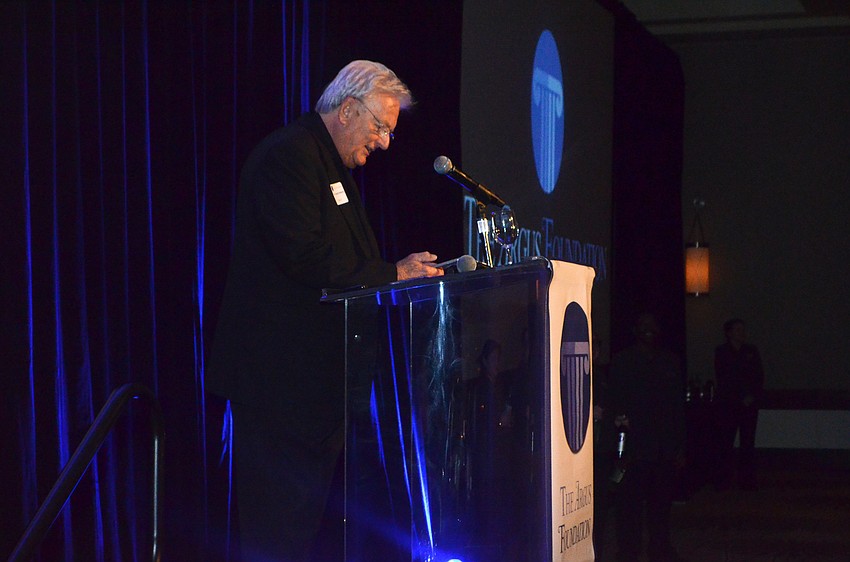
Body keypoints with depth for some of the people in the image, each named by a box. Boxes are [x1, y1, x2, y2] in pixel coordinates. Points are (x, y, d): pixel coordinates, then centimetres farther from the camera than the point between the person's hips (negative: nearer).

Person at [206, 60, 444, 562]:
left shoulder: (330, 163, 21)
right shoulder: (290, 154, -12)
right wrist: (391, 272, -17)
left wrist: (403, 271, 8)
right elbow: (304, 257, -23)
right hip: (284, 371, -10)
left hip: (318, 369, 10)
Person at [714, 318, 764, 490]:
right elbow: (722, 380, -2)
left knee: (748, 442, -1)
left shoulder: (751, 351, 9)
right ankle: (723, 480, -2)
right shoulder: (721, 352, 2)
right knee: (726, 442, -4)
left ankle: (747, 479, 1)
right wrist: (740, 399, -7)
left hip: (749, 403, 2)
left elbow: (759, 377, 8)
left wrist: (753, 397, -5)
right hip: (728, 403, -2)